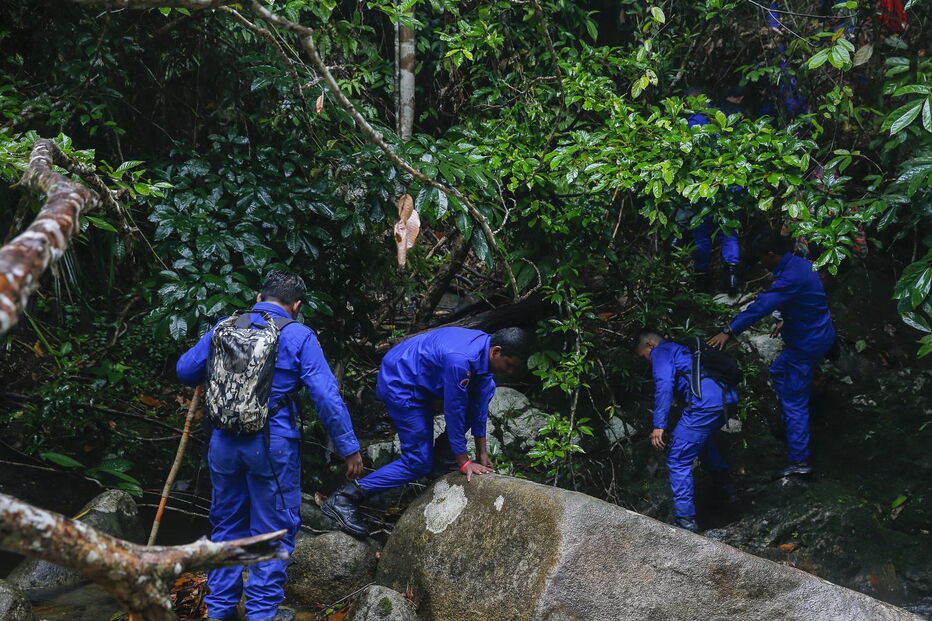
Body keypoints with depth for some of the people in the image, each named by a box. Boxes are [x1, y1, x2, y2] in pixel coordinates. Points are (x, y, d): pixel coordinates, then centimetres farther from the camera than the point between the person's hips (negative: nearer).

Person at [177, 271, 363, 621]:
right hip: (273, 444, -4)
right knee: (274, 528, 10)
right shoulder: (298, 336, -6)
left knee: (228, 524, 18)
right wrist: (349, 448, -6)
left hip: (223, 443, 4)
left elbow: (185, 371, 12)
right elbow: (326, 397, -11)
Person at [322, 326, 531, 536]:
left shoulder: (486, 348, -5)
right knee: (418, 463, -10)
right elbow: (454, 411, -25)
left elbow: (478, 402, 4)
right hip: (400, 385, -9)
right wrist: (463, 462, -15)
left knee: (485, 390, 7)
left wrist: (482, 452, 7)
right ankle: (344, 499, -9)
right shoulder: (459, 360, -33)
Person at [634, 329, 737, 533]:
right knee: (700, 439, 37)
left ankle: (686, 520, -1)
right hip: (728, 398, 9)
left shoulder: (661, 352, 8)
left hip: (705, 402, -9)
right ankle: (725, 482, 33)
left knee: (677, 462, 0)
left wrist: (659, 425, -12)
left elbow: (664, 385, -9)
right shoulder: (684, 349, 33)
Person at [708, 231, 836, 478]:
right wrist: (786, 320, 25)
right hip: (820, 334, 10)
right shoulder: (801, 264, 4)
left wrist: (729, 330, -40)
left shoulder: (790, 278, -28)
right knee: (778, 372, 30)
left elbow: (761, 306, -37)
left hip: (806, 344, -10)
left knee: (794, 401, -4)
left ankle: (799, 460, -2)